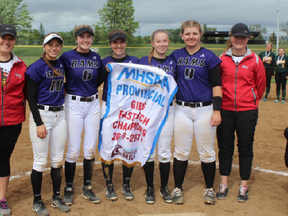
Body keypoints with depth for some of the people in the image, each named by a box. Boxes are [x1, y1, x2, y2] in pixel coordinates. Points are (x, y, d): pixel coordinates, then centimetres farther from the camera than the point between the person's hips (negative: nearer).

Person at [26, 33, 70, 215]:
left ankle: (57, 197, 26)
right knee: (40, 161, 0)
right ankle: (37, 201, 17)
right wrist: (39, 123, -15)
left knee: (58, 159, 12)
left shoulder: (61, 65, 9)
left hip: (59, 114, 6)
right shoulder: (37, 67, -9)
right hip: (41, 114, -6)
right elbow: (31, 97, -11)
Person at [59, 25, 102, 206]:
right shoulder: (67, 57, -5)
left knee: (90, 149, 8)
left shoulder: (97, 58, 7)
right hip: (73, 104, -4)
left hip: (93, 104, 4)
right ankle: (69, 189, 17)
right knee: (73, 151, -1)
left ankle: (87, 189, 21)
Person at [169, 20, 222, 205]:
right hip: (182, 109, 2)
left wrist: (217, 110, -11)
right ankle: (178, 188, 20)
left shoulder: (209, 57, -2)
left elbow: (216, 85, -4)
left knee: (206, 152, 6)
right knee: (181, 151, 7)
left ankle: (209, 188, 22)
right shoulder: (176, 55, 7)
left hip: (205, 110, -2)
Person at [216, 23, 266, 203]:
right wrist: (220, 101, 10)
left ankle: (244, 187, 17)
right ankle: (224, 185, 20)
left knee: (245, 148, 5)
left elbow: (261, 85, 9)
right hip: (225, 110, 1)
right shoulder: (222, 59, 2)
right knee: (225, 147, 8)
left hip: (247, 111, -1)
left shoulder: (255, 60, -1)